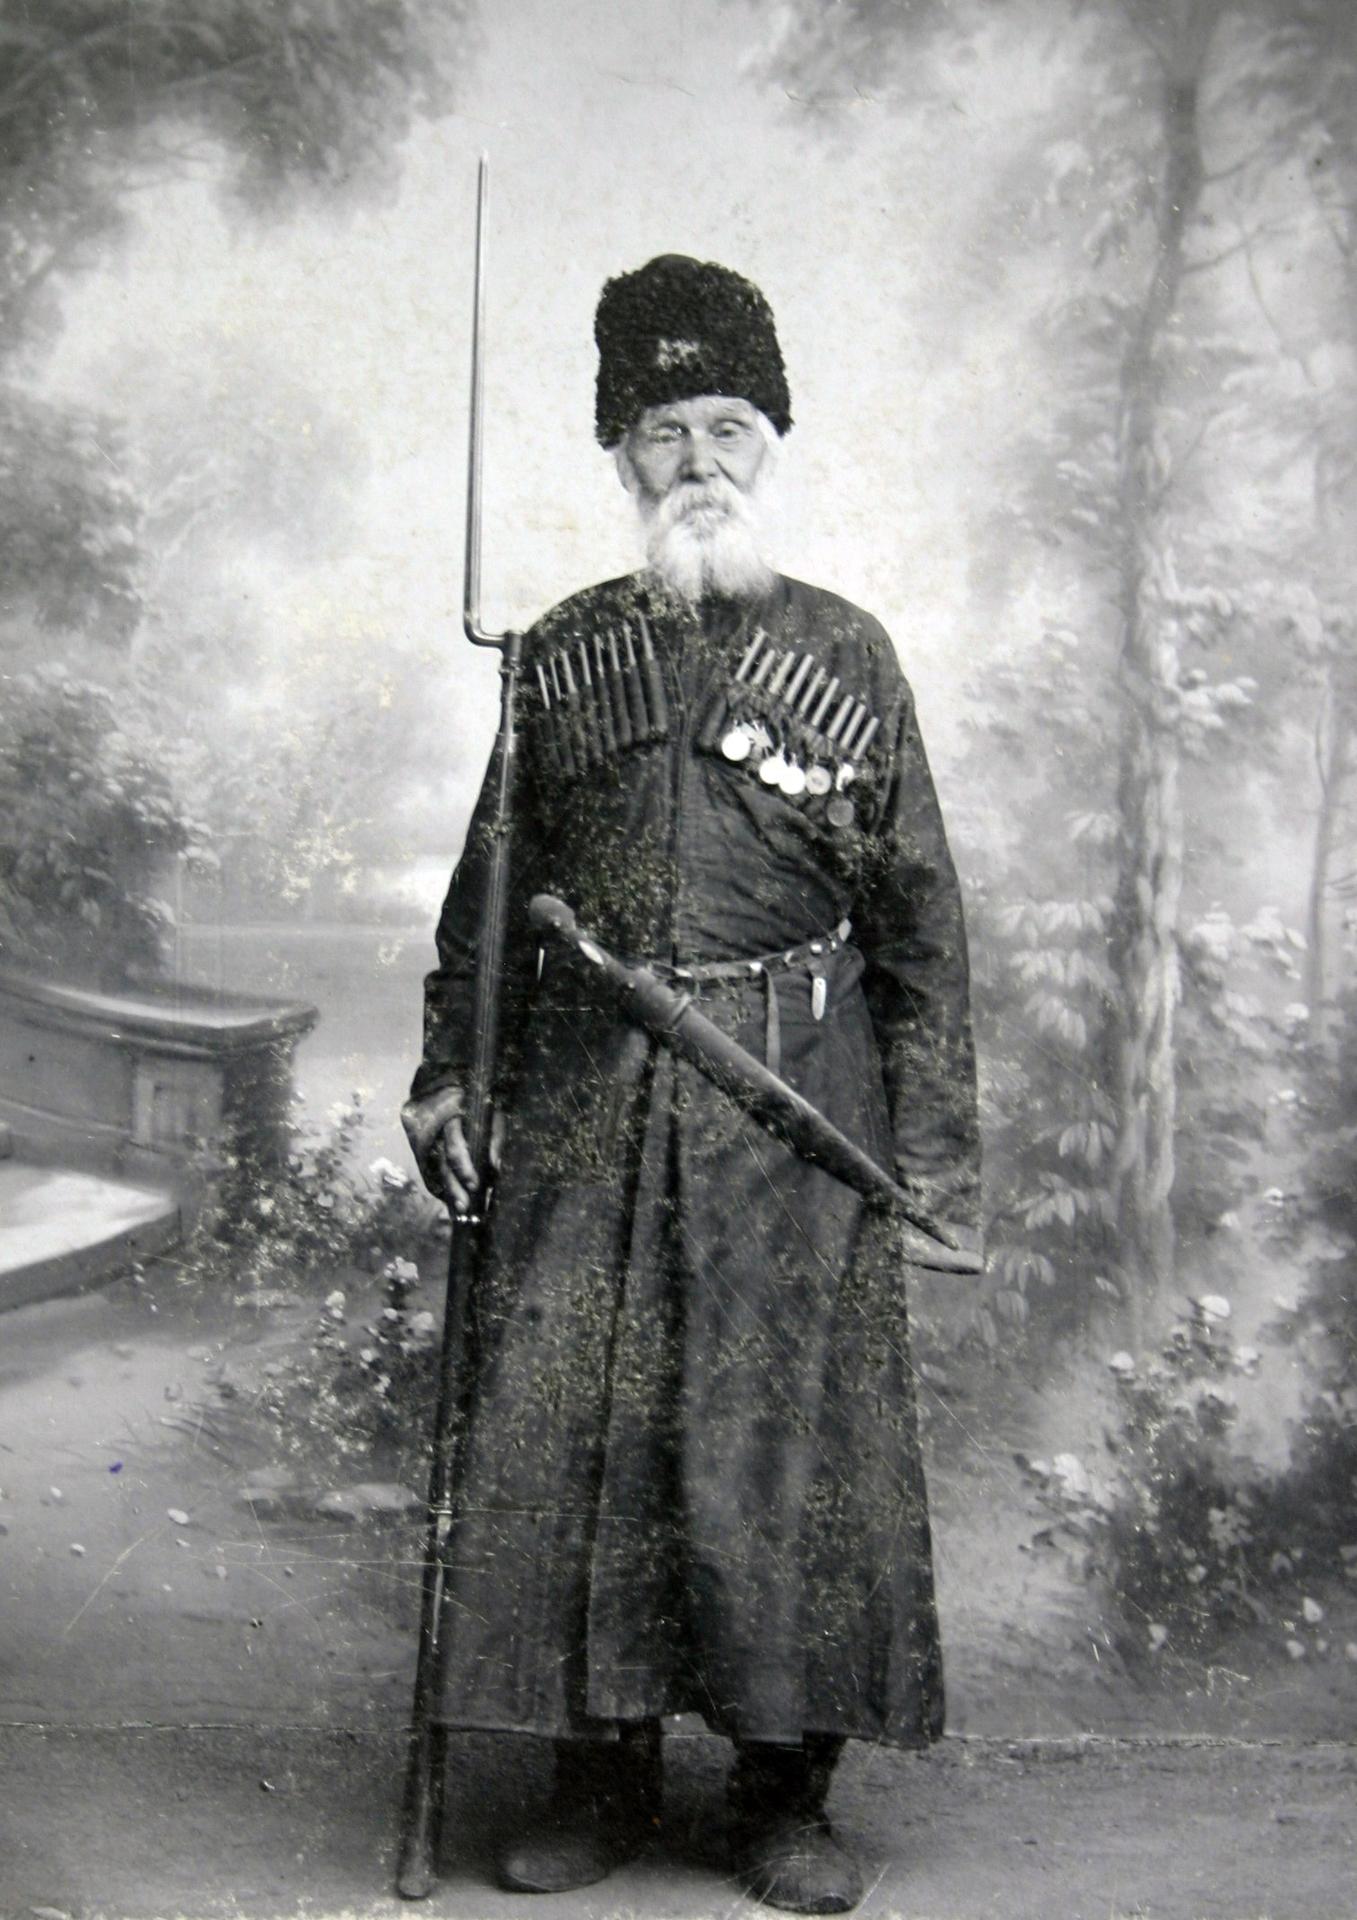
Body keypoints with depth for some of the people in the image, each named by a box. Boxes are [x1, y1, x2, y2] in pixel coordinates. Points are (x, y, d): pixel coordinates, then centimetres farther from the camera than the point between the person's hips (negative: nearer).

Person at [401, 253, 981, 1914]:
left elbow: (918, 908, 2)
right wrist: (447, 1070, 7)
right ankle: (604, 1766, 19)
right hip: (583, 1097, 2)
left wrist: (932, 1137, -3)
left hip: (791, 1102, -2)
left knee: (788, 1432, 0)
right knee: (565, 1419, 3)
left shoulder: (845, 656, 4)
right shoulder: (562, 655, 10)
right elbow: (490, 885, 14)